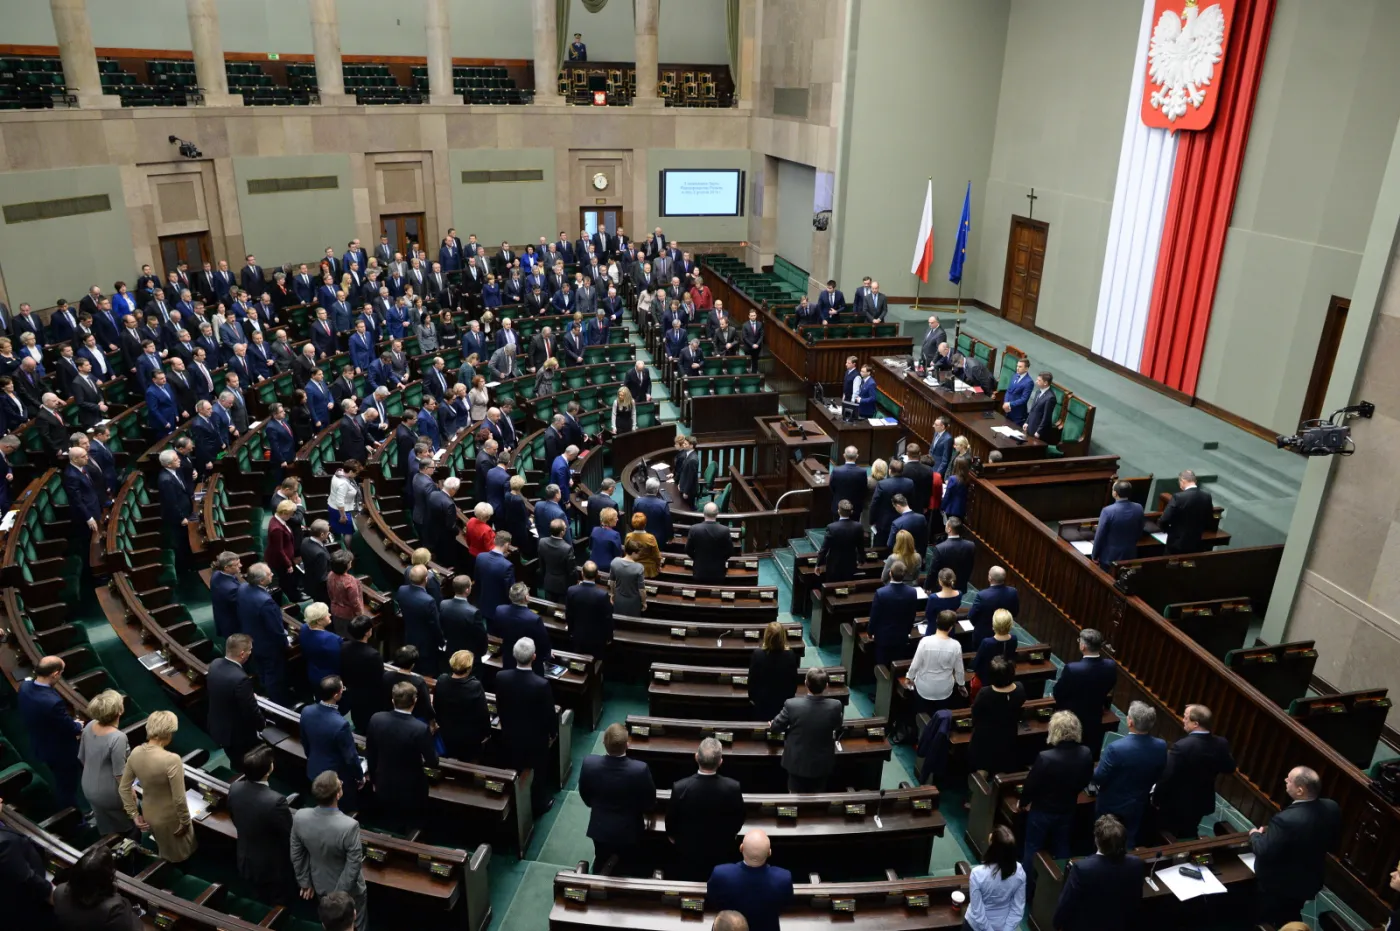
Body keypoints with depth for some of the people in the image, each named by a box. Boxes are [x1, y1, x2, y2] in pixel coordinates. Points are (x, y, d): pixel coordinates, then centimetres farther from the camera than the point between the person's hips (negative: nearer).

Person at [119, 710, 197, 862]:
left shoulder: (135, 753, -15)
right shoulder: (171, 760, -35)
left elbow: (123, 788, -2)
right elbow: (179, 799, -28)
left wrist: (134, 814, 8)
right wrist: (185, 821, -12)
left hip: (148, 814, 6)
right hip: (170, 818, -6)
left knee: (164, 852, 35)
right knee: (178, 855, 26)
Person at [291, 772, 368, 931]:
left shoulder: (299, 817, -24)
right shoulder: (349, 826, -39)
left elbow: (296, 855, -8)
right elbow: (354, 865, -27)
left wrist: (304, 882, 8)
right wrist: (341, 894, -9)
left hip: (320, 885, 4)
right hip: (348, 888, -4)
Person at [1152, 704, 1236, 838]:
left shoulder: (1181, 747, -31)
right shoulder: (1221, 743, -13)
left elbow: (1166, 777, -24)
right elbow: (1229, 769, 5)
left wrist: (1156, 799, -9)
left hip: (1176, 805, -5)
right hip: (1203, 802, 6)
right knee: (1188, 836, 27)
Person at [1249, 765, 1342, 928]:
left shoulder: (1286, 820, -38)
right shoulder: (1332, 808, -16)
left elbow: (1264, 852, -28)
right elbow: (1333, 844, 2)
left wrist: (1255, 834, -9)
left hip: (1278, 886, -6)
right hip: (1309, 882, 6)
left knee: (1266, 924, 19)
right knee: (1290, 921, 30)